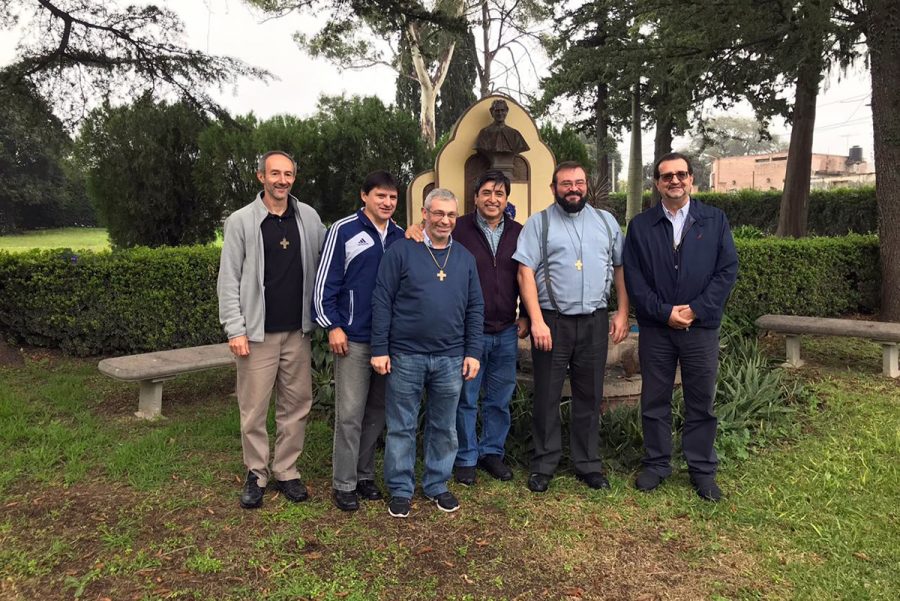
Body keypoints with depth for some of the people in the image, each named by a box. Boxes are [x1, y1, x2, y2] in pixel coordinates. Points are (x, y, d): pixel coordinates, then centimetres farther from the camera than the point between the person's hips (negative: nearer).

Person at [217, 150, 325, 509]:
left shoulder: (308, 217, 7)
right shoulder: (241, 221, -2)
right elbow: (229, 280, -3)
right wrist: (235, 330, -9)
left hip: (297, 331, 3)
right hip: (257, 333, -3)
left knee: (296, 404, 8)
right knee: (254, 408, 2)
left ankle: (286, 471, 23)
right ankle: (256, 475, 18)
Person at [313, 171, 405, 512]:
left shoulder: (402, 237, 10)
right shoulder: (344, 231, -5)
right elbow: (325, 282, -5)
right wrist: (332, 326, -10)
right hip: (354, 339, -5)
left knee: (377, 411, 12)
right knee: (350, 413, -2)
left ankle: (365, 474, 26)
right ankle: (344, 484, 11)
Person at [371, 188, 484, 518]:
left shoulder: (465, 258, 9)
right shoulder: (401, 251, -4)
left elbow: (475, 309, 10)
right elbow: (382, 302, -5)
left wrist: (473, 352, 4)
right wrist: (379, 350, -9)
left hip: (451, 358, 4)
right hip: (405, 355, -3)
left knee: (444, 427, 14)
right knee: (401, 427, 8)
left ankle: (438, 485, 31)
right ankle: (400, 488, 23)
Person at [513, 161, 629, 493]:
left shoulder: (606, 221, 12)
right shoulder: (538, 223, 1)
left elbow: (620, 268, 13)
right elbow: (525, 273, -6)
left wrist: (623, 313, 5)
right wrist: (537, 321, -14)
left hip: (595, 321, 3)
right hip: (551, 320, -3)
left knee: (590, 396, 11)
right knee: (546, 396, 5)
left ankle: (588, 463, 24)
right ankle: (543, 464, 18)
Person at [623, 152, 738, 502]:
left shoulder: (715, 220, 4)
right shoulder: (640, 226, 4)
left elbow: (727, 270, -2)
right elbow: (633, 277, -2)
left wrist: (695, 309, -11)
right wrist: (664, 312, -11)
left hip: (701, 327, 0)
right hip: (655, 328, 0)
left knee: (701, 403, 8)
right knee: (654, 401, 9)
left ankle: (702, 469, 22)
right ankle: (656, 464, 24)